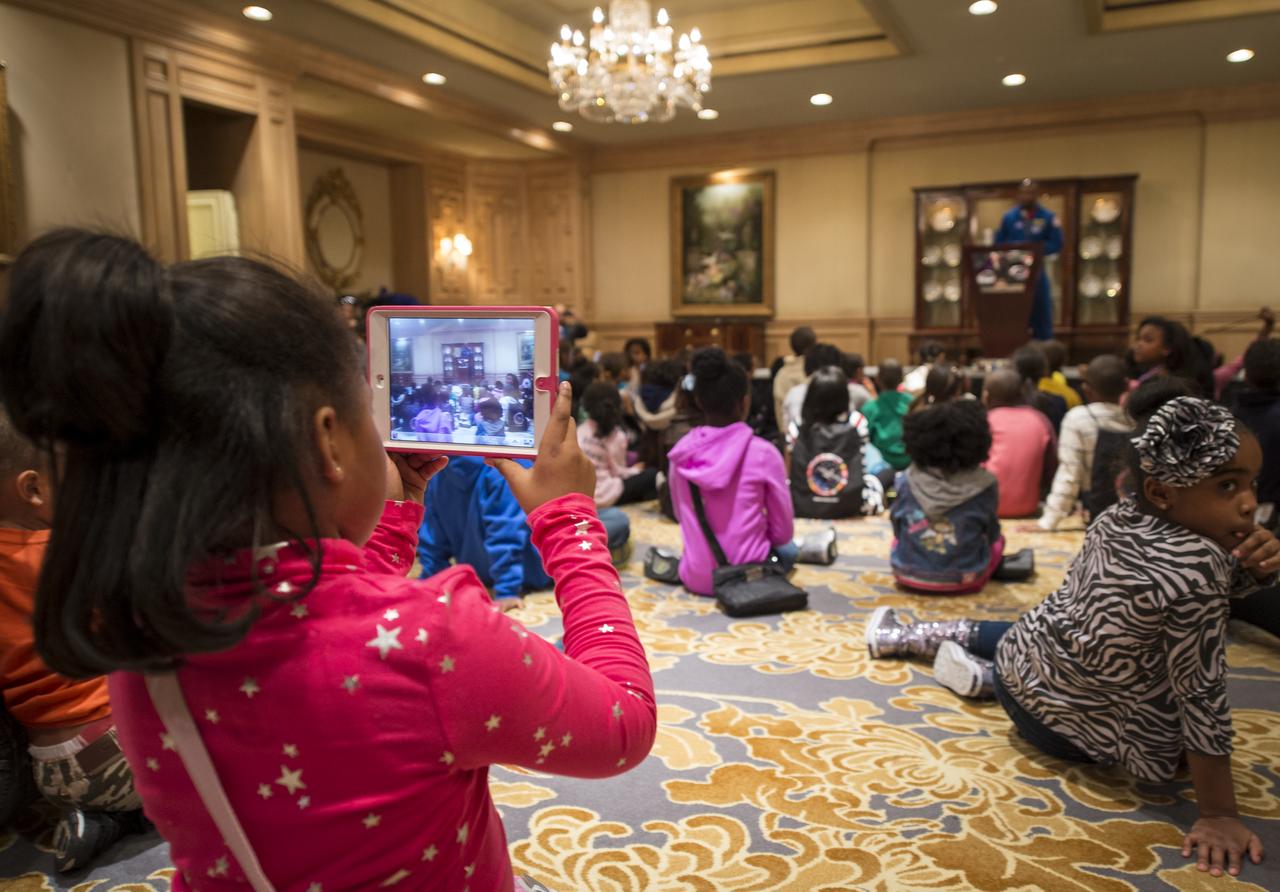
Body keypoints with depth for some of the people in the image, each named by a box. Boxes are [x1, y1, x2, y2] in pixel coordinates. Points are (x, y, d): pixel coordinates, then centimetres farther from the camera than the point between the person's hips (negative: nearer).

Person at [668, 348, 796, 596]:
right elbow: (783, 530, -8)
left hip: (696, 576, 3)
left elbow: (682, 516, 7)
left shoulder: (681, 451, -6)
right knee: (788, 549, 32)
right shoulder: (763, 453, -17)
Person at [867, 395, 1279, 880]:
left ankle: (904, 636, 44)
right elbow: (1203, 694, -25)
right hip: (1083, 729, -6)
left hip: (1031, 647, 6)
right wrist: (1219, 814, -16)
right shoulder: (1197, 563, -31)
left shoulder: (1117, 517, -9)